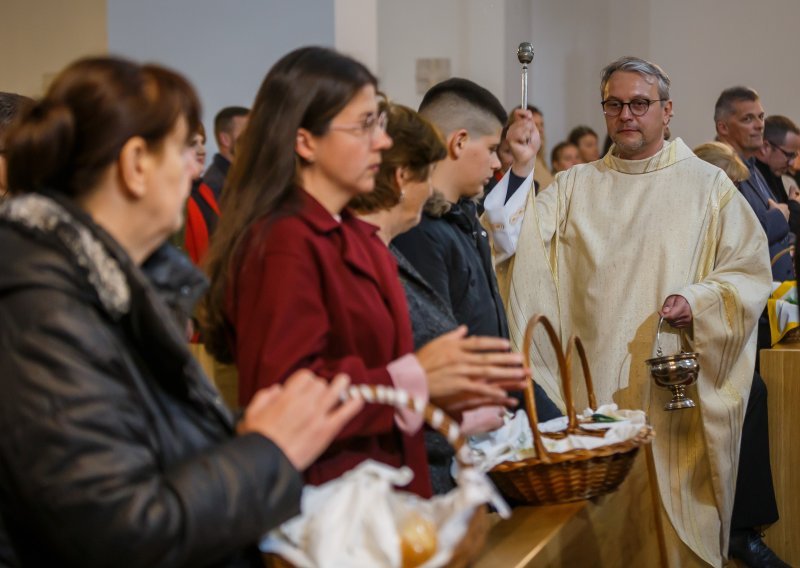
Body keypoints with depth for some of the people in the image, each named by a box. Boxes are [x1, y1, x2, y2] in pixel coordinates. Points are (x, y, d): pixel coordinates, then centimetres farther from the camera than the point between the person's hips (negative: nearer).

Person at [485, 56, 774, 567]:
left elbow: (751, 271, 2)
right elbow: (522, 241, -6)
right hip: (593, 388, 2)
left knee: (675, 520, 3)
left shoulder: (708, 186, 5)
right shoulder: (574, 187, 10)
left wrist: (700, 302, -15)